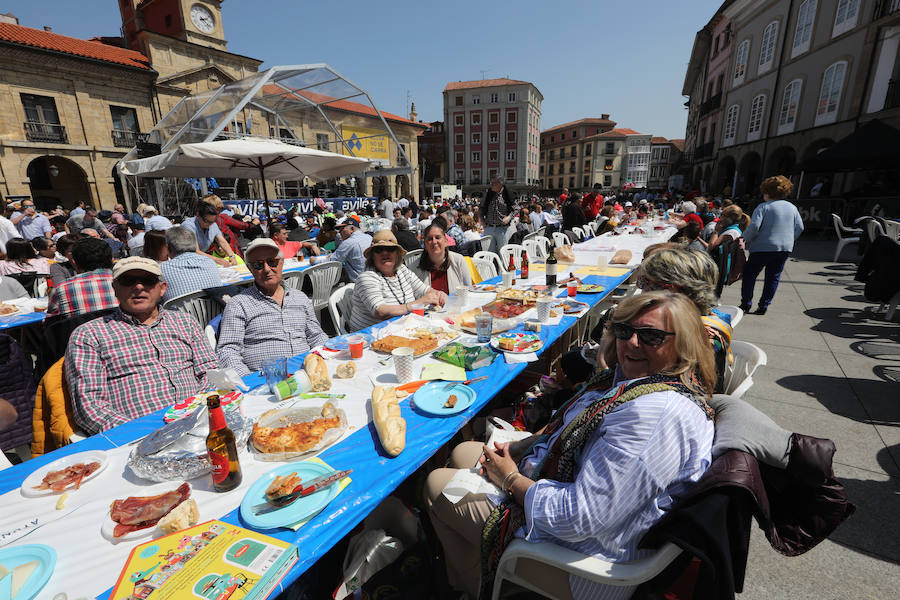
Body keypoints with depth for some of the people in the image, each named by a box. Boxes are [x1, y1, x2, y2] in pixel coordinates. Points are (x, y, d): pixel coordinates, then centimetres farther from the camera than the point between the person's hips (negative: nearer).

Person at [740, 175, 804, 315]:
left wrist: (745, 239, -6)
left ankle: (745, 304, 7)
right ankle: (763, 306, 12)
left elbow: (754, 226, -19)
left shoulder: (763, 207, -8)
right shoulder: (792, 207, 11)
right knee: (773, 277, 12)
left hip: (763, 247, -5)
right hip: (785, 248, 6)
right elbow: (799, 228, 10)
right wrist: (788, 240, 20)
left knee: (749, 274, 7)